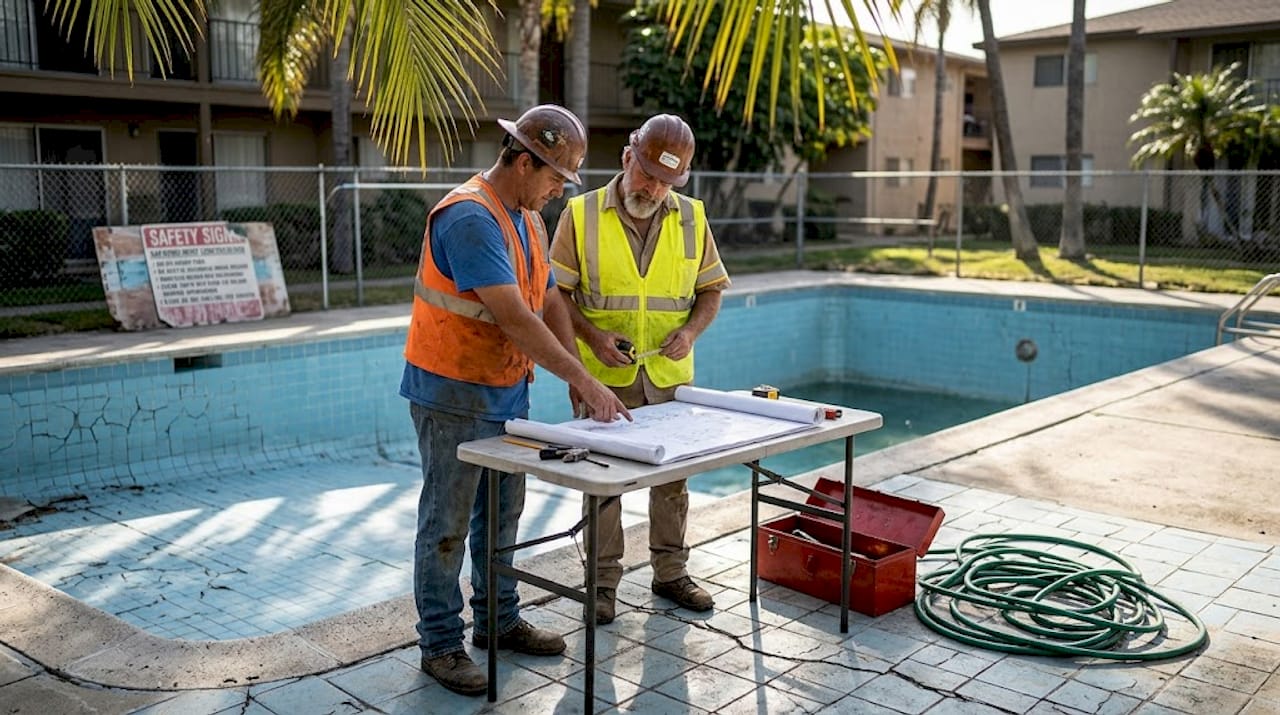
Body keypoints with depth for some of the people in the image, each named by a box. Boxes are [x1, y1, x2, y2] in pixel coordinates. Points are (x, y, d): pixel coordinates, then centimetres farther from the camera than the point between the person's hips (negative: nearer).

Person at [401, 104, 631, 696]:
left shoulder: (529, 220, 9)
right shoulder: (469, 217, -22)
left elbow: (549, 303, 10)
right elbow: (514, 317, -28)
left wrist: (580, 381, 0)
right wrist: (584, 381, -26)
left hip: (507, 389, 9)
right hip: (454, 392, -9)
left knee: (502, 512, 17)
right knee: (448, 521, 2)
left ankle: (498, 619, 32)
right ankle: (441, 644, 14)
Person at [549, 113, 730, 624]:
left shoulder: (691, 218, 3)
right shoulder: (581, 215, -6)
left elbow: (711, 289, 10)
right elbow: (557, 293, -3)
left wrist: (691, 331, -8)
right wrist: (591, 334, -18)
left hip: (670, 377, 3)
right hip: (604, 377, -3)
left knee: (673, 477, 13)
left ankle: (670, 572, 30)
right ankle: (604, 581, 20)